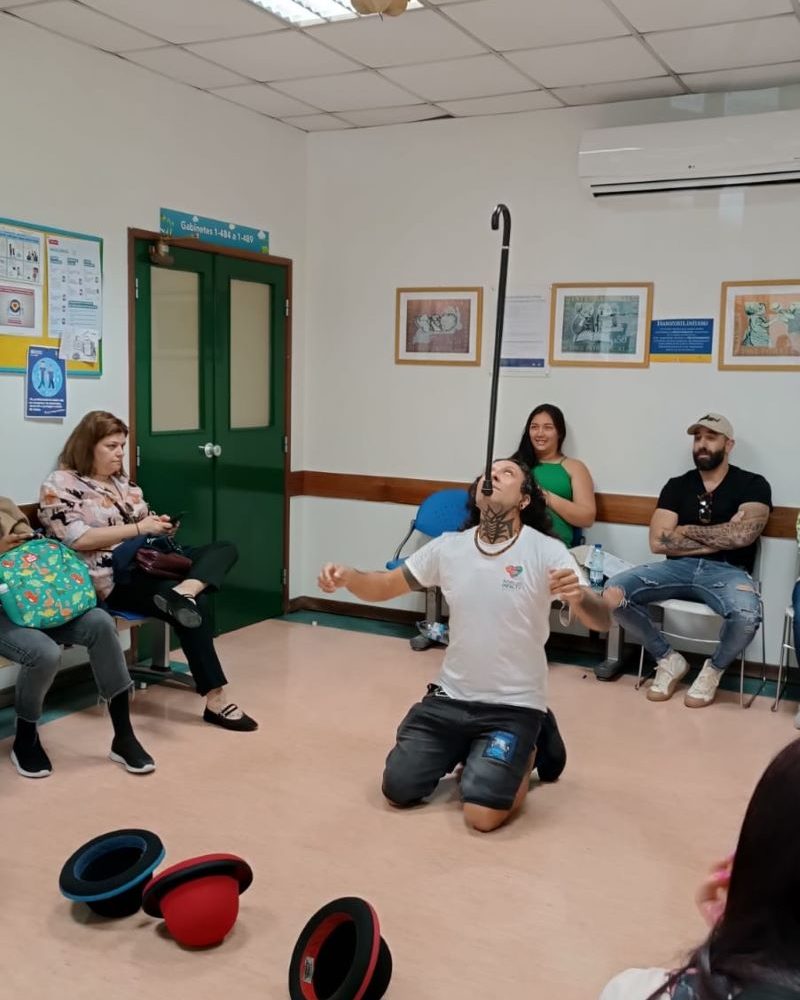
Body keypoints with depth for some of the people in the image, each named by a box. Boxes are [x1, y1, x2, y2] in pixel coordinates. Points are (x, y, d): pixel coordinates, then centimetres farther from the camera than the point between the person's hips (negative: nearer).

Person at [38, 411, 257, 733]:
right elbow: (78, 539, -16)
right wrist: (139, 528, -16)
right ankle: (216, 699, -27)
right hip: (112, 577, -9)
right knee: (194, 606, -30)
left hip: (147, 561, 9)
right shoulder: (60, 485, -4)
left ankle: (184, 591, -40)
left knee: (225, 548, -9)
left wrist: (159, 526, 1)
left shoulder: (122, 480, 20)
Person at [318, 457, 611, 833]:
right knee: (397, 790, 2)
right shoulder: (448, 547, -3)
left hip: (513, 706, -4)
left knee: (482, 815, -16)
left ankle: (523, 754, 15)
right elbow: (384, 587, 5)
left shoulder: (546, 551, -15)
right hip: (450, 697, 4)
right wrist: (347, 576, -17)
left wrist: (578, 595, -46)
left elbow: (601, 620, -22)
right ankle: (466, 751, 29)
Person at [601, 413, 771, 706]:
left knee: (747, 615, -38)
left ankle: (713, 669, -1)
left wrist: (687, 530, -1)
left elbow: (742, 535, -13)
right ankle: (668, 660, 2)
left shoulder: (753, 485, 5)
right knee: (613, 592, -22)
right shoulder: (677, 486, 11)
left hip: (726, 571, -3)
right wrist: (719, 540, -4)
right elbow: (658, 541, 0)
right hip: (679, 567, 3)